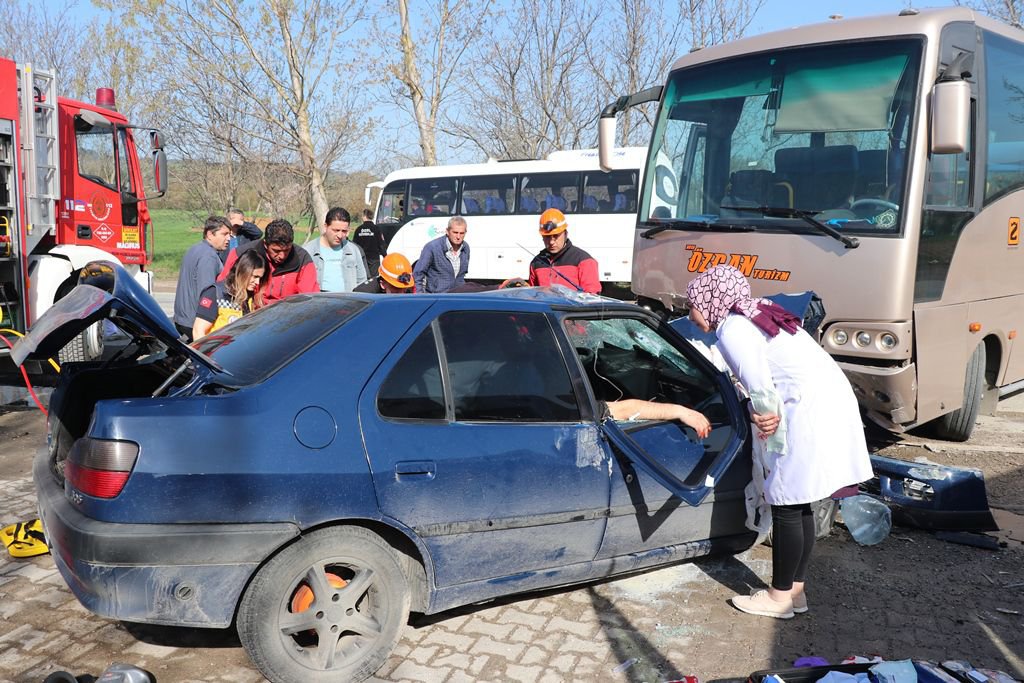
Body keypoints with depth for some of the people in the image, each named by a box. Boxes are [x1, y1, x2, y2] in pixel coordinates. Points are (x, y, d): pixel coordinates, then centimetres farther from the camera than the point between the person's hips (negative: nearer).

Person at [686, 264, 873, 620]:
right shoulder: (759, 314, 20)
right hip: (832, 400, 10)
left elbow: (761, 388, -15)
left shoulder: (732, 330, -9)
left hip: (810, 411, -10)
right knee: (799, 505, 15)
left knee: (786, 506, 0)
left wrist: (769, 419, -2)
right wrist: (770, 417, 3)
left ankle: (779, 597, 12)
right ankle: (796, 590, 24)